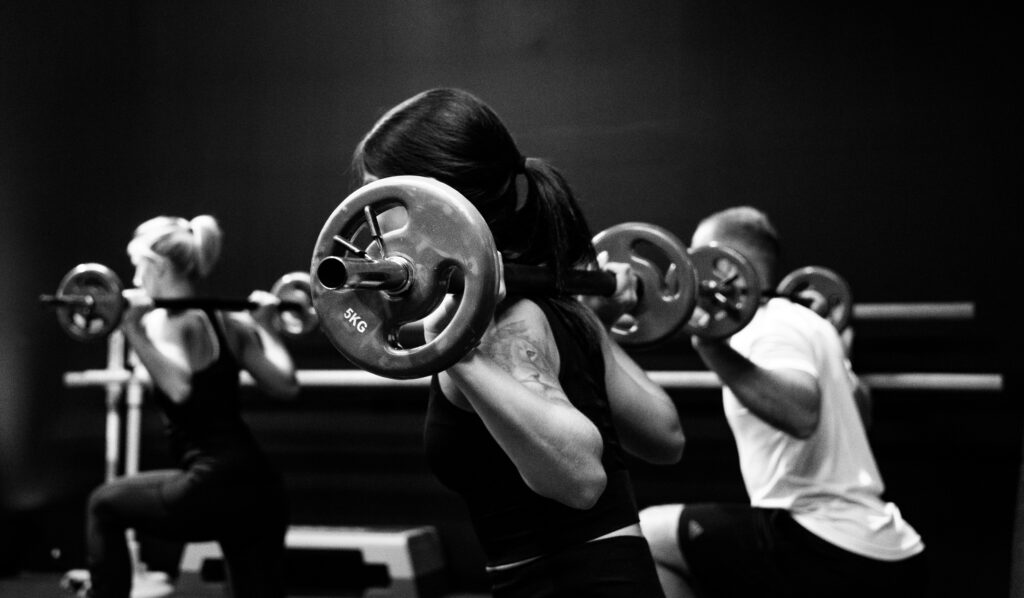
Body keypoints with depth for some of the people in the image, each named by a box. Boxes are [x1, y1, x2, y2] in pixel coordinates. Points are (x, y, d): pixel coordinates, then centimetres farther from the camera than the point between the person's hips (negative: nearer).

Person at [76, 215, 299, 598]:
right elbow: (285, 385, 11)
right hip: (261, 492, 7)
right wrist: (266, 325, 24)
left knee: (105, 505, 17)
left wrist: (134, 331, -24)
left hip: (214, 489, -7)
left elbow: (179, 387, -26)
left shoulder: (168, 322, -7)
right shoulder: (229, 322, 14)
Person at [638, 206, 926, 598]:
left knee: (644, 536, -2)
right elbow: (854, 401, 37)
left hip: (831, 552, -10)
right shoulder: (806, 322, 19)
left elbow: (801, 414, -31)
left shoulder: (769, 327, -9)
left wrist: (714, 349, -36)